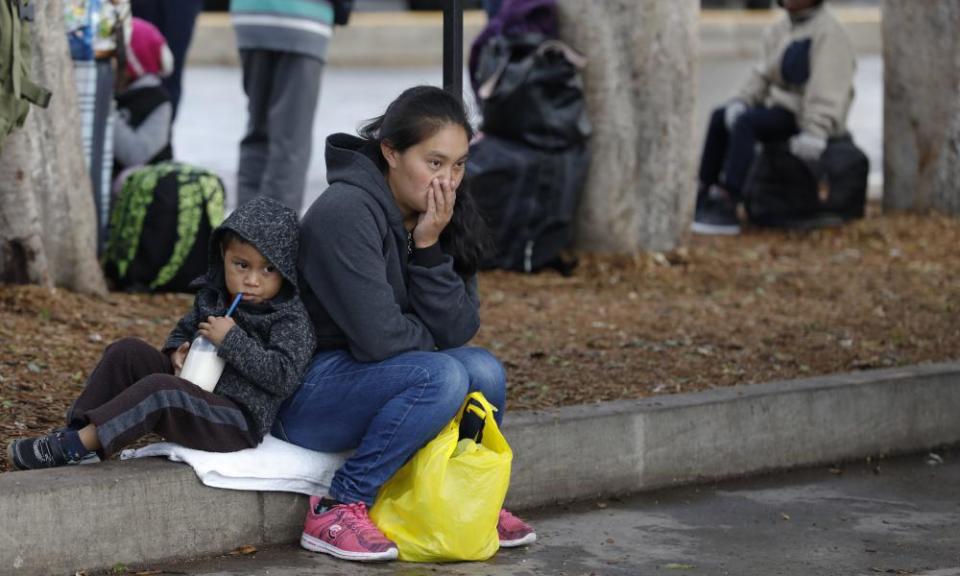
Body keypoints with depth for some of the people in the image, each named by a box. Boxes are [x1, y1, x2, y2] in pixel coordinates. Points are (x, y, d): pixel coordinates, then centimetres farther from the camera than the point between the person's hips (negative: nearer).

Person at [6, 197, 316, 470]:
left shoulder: (291, 319, -12)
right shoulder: (212, 298, 9)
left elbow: (285, 375, -24)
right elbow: (183, 331, 24)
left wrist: (231, 340, -23)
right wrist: (176, 352, -1)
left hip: (240, 421, -8)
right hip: (194, 392, 8)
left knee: (158, 390, -32)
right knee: (128, 352, -3)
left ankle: (75, 445, -29)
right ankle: (78, 429, -12)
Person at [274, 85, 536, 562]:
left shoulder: (445, 218, 3)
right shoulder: (346, 212, -22)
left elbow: (458, 331, -6)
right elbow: (378, 339, -26)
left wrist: (430, 247, -16)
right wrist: (432, 342, -5)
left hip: (370, 380, 8)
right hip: (301, 394, -8)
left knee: (483, 369, -13)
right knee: (441, 376, -27)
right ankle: (336, 511, -21)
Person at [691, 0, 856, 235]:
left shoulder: (828, 31, -17)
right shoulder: (785, 28, 11)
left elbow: (828, 86, -27)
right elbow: (765, 74, 8)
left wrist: (814, 134, -35)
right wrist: (741, 102, -9)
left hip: (806, 116, -10)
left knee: (745, 123, -28)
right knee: (720, 118, 10)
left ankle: (725, 209, -30)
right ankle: (703, 194, 15)